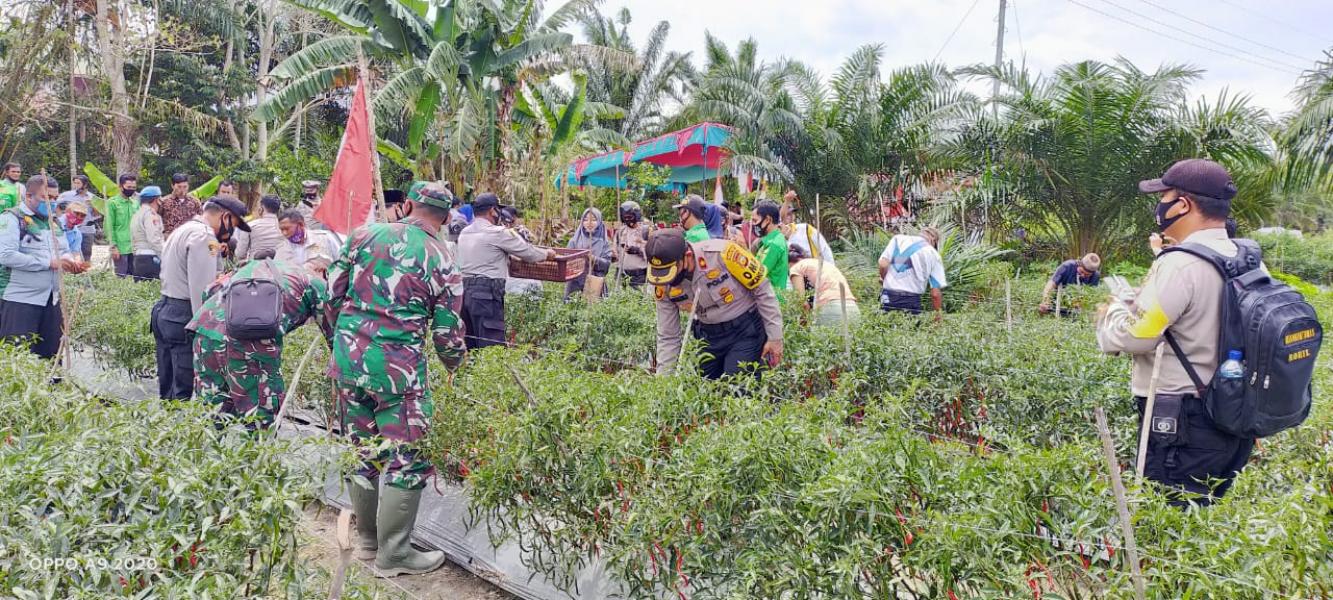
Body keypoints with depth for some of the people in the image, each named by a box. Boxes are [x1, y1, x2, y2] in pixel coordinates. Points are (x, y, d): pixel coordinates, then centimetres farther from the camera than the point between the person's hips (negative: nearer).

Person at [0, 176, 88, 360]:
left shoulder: (52, 220, 14)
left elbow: (64, 251, 21)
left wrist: (71, 262, -3)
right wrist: (49, 263, -21)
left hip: (51, 299, 7)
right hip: (21, 301, -7)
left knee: (52, 354, 9)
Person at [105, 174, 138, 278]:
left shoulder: (136, 202, 11)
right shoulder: (112, 202, -2)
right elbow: (109, 226, -6)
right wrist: (113, 246, -12)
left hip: (135, 247, 5)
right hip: (120, 248, -5)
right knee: (121, 277, -2)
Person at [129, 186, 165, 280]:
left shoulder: (136, 215, 21)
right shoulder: (150, 213, -7)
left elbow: (133, 241, 21)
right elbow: (154, 239, -17)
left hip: (138, 259, 9)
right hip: (150, 258, -9)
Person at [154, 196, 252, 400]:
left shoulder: (182, 230, 20)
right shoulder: (205, 236, -13)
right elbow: (202, 290, -19)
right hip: (184, 316, -10)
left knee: (168, 388, 13)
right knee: (185, 392, -8)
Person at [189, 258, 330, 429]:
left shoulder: (254, 264, 32)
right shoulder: (315, 284, 17)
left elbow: (210, 291, 26)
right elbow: (332, 330, 20)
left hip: (206, 330, 6)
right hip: (252, 338, -6)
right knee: (261, 421, 4)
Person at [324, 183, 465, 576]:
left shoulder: (365, 234, 4)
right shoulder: (441, 262, -4)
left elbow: (334, 290, 8)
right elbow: (448, 333, 0)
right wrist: (455, 364, 20)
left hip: (348, 356, 5)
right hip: (397, 364, -5)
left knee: (362, 449, 18)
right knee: (405, 458, 6)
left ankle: (367, 538, 32)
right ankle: (393, 554, 13)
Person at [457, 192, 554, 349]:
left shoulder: (464, 233, 16)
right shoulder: (497, 233, -7)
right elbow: (527, 251, 0)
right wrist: (547, 253, 18)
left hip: (463, 290, 8)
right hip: (486, 294, -8)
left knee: (469, 346, 10)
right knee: (492, 348, -8)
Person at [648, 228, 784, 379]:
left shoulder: (723, 253, -27)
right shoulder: (663, 285, -11)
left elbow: (763, 290, -15)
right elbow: (668, 337, 0)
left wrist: (775, 337, -10)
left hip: (746, 330, -4)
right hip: (708, 336, 4)